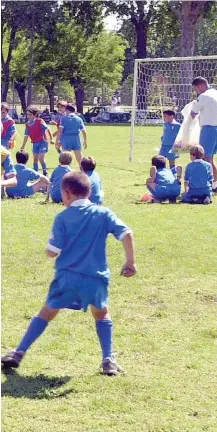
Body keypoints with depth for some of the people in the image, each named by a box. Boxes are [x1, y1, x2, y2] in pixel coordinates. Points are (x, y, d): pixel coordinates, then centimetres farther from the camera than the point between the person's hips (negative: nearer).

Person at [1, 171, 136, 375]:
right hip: (96, 277, 1)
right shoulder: (103, 213, 5)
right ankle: (108, 360, 10)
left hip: (67, 276, -1)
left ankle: (18, 353, 13)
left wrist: (50, 247, 20)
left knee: (46, 312, 16)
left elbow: (52, 252, -2)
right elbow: (126, 234, -6)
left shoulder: (62, 217, 1)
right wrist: (130, 262, -1)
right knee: (102, 314, 24)